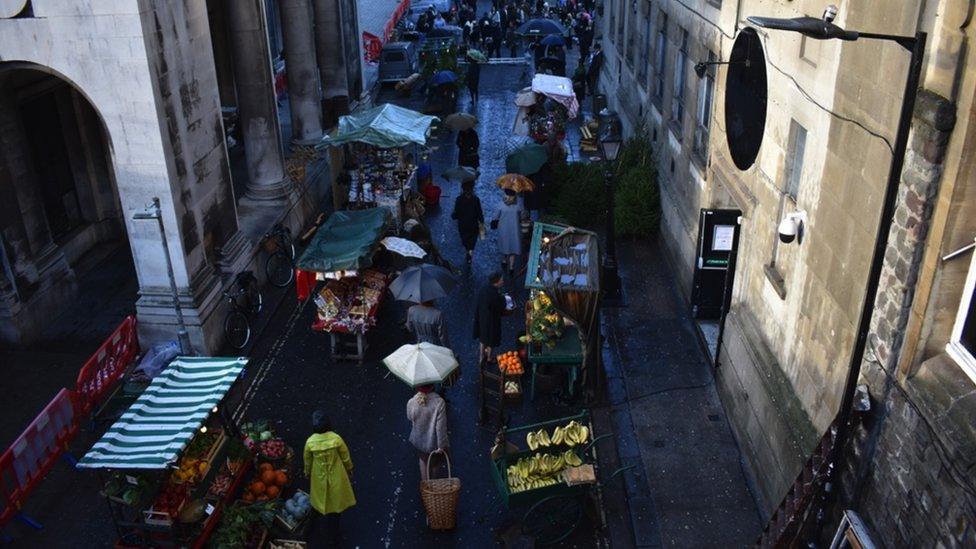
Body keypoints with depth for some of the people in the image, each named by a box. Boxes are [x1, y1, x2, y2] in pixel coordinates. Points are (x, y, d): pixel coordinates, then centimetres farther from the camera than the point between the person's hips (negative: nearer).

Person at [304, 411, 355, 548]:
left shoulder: (310, 442, -21)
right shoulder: (336, 438, -23)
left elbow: (307, 462, -4)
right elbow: (345, 457, -9)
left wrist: (307, 474, 16)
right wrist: (349, 469, 10)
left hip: (319, 478, 1)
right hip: (336, 476, -1)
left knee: (324, 502, 22)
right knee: (334, 503, 17)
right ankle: (333, 537, 30)